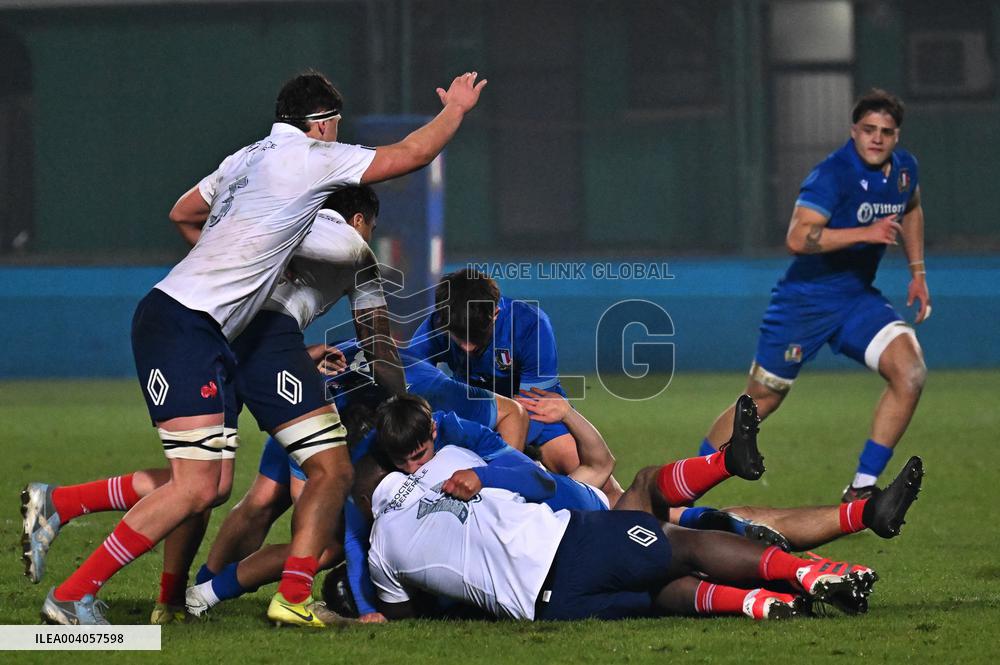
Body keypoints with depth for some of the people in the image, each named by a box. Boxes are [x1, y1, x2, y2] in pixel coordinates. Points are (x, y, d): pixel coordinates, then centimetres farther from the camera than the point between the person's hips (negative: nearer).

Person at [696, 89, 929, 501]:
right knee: (762, 399, 3)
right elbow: (797, 238, -34)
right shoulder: (833, 174, -22)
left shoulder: (904, 169, 1)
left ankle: (862, 489, -12)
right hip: (805, 299, -5)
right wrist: (865, 233, -39)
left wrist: (918, 272, 20)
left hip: (857, 298, 6)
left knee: (910, 373, -18)